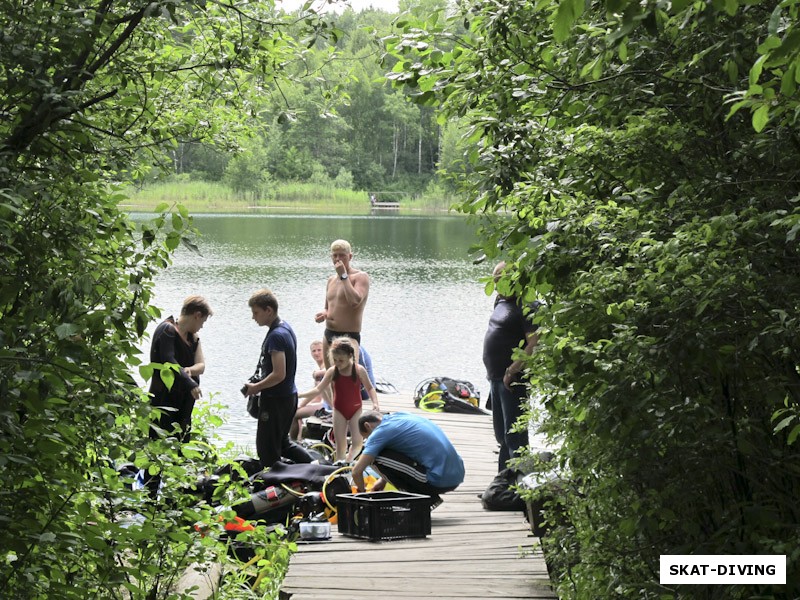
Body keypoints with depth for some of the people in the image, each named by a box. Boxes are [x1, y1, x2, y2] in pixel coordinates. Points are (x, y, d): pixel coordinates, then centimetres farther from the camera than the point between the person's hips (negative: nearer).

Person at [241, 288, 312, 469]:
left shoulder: (276, 336, -22)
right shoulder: (286, 328, 9)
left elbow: (278, 374, -27)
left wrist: (255, 387, -14)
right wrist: (259, 384, 14)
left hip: (276, 399, -10)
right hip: (289, 395, 10)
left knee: (267, 449, 2)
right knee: (282, 443, 22)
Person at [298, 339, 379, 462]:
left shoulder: (359, 370, -12)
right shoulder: (332, 372, -8)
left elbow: (370, 388, -1)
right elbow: (318, 389, -5)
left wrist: (375, 402, -17)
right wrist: (300, 395, -13)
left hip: (356, 410, -1)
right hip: (339, 411, 1)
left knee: (357, 442, -9)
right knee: (340, 444, 4)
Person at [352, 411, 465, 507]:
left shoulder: (381, 431, -5)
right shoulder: (402, 416, 19)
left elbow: (357, 471, -5)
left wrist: (361, 491, 13)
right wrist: (383, 479, 38)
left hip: (439, 480, -9)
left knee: (377, 458, -5)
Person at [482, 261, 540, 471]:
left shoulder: (527, 306, -14)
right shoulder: (501, 302, 14)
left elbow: (534, 343, -23)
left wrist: (512, 370, -22)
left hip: (514, 378, -10)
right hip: (496, 376, 10)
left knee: (514, 435, -8)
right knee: (502, 435, 18)